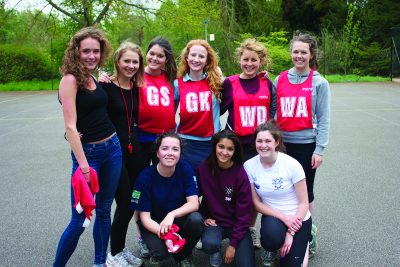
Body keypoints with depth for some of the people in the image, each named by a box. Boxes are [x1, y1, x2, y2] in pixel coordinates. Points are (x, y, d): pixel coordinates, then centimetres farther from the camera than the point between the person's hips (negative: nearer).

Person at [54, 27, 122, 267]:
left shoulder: (93, 78, 9)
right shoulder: (70, 79, -13)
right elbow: (70, 126, -19)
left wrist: (106, 84, 2)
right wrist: (83, 165, -21)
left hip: (112, 148, 7)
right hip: (87, 152, -7)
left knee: (104, 210, 16)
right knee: (79, 220, -4)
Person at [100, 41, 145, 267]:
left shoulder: (136, 88, 9)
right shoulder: (106, 86, -9)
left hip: (134, 149, 6)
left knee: (131, 202, 12)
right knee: (125, 203, -2)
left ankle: (121, 249, 31)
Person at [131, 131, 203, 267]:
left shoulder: (185, 169, -15)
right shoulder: (145, 177, -20)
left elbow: (194, 203, -17)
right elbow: (144, 217, -17)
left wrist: (171, 215, -35)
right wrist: (163, 232, -35)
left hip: (179, 218, 2)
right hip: (153, 224, -2)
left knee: (196, 219, -29)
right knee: (161, 251, -31)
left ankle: (183, 256, 0)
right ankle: (158, 255, 9)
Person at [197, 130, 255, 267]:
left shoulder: (240, 174, -17)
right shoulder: (203, 169, -12)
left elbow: (244, 211, -13)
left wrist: (233, 243, -13)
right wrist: (204, 217, -7)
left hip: (236, 223, -1)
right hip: (214, 221, 1)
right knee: (209, 244, -31)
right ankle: (216, 251, 6)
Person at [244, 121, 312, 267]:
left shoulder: (292, 164, -18)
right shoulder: (249, 166, -12)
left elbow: (303, 203, -11)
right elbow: (257, 203, -6)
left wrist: (291, 233, -16)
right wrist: (284, 218, -17)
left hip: (298, 218, -1)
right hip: (273, 217, 1)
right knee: (271, 232, -34)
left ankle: (302, 243, 21)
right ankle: (272, 249, 4)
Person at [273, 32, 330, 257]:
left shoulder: (319, 83, -2)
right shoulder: (280, 80, 5)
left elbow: (323, 119, -3)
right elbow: (274, 113, 8)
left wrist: (320, 149, -8)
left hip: (307, 145, -2)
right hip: (282, 143, 3)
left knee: (305, 191, 7)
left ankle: (308, 233, 25)